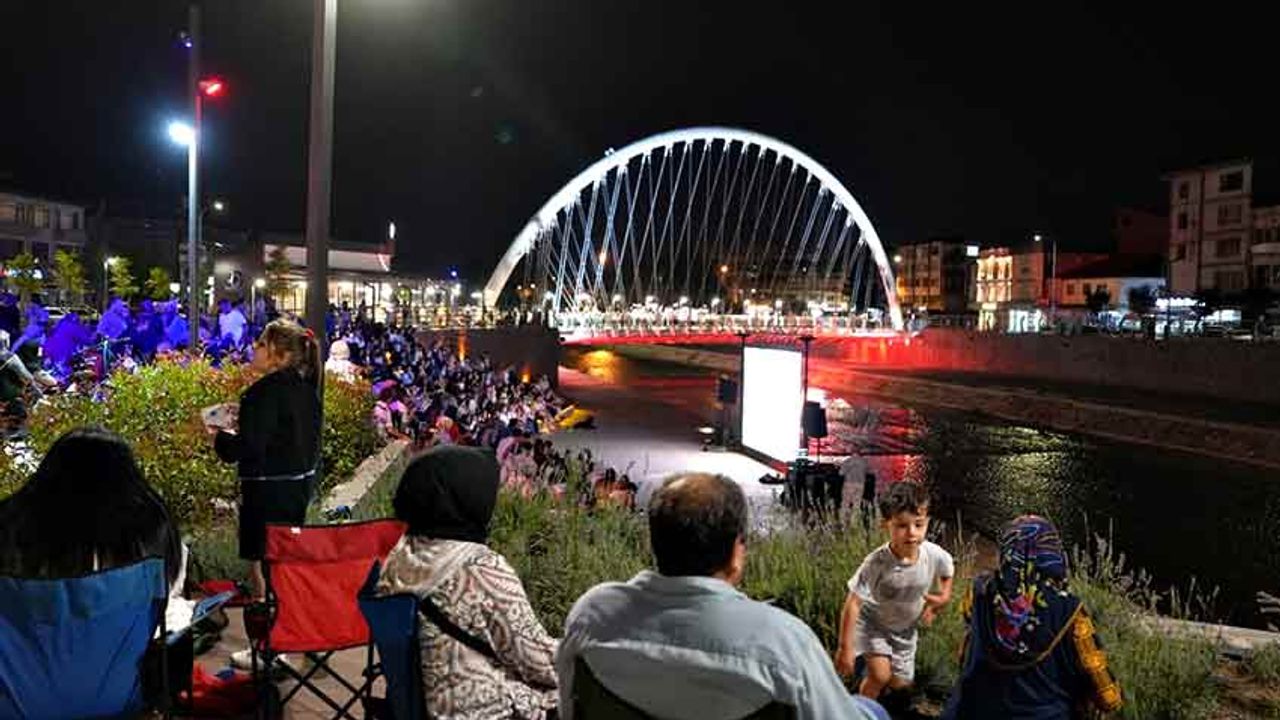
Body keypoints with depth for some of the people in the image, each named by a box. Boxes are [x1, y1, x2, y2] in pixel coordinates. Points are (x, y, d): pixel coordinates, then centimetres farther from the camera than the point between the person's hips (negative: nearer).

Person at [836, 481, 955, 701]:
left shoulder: (935, 555, -27)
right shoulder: (877, 562, -37)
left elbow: (948, 570, 0)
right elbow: (853, 604, -30)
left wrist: (943, 597, -10)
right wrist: (845, 649, -28)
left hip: (905, 627, 4)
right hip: (873, 622, -4)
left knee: (900, 683, 14)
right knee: (880, 676, -19)